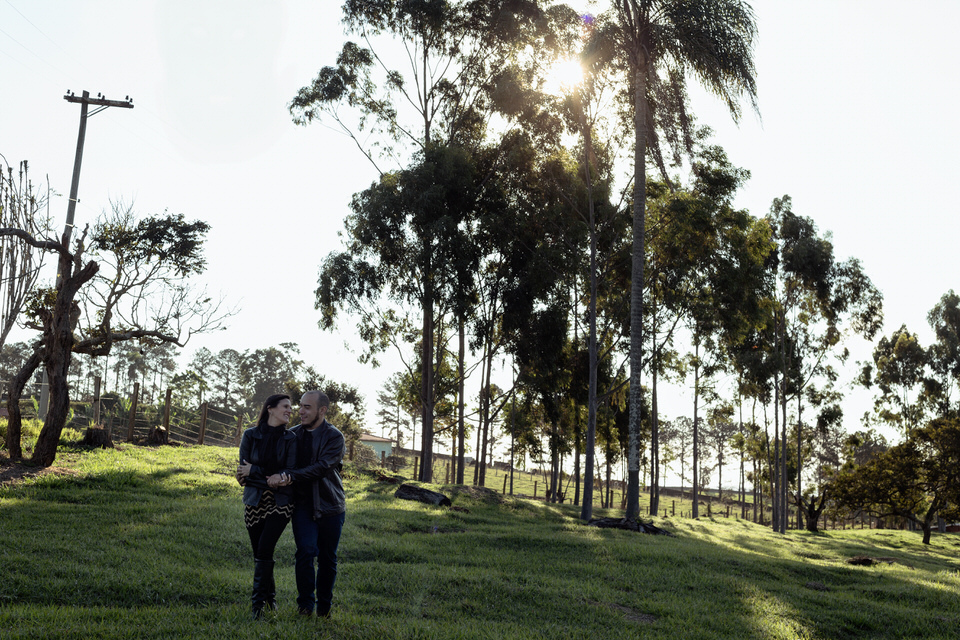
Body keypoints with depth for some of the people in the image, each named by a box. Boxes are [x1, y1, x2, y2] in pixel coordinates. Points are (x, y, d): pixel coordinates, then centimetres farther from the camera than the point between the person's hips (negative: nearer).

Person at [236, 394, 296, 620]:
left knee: (265, 549, -14)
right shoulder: (250, 436, 0)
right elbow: (243, 473, -2)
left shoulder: (290, 439, -1)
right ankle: (269, 595, 24)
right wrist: (268, 479, -12)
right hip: (255, 502, 1)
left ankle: (259, 602, -4)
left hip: (280, 503, -1)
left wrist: (254, 471, -10)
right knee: (259, 553, 5)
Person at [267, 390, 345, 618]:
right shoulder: (293, 434, 7)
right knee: (305, 552, -12)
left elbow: (321, 468, -20)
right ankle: (305, 603, 3)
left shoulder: (334, 437, -8)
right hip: (303, 505, 2)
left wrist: (289, 476, -26)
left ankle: (324, 606, 22)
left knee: (327, 559, 6)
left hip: (330, 505, -2)